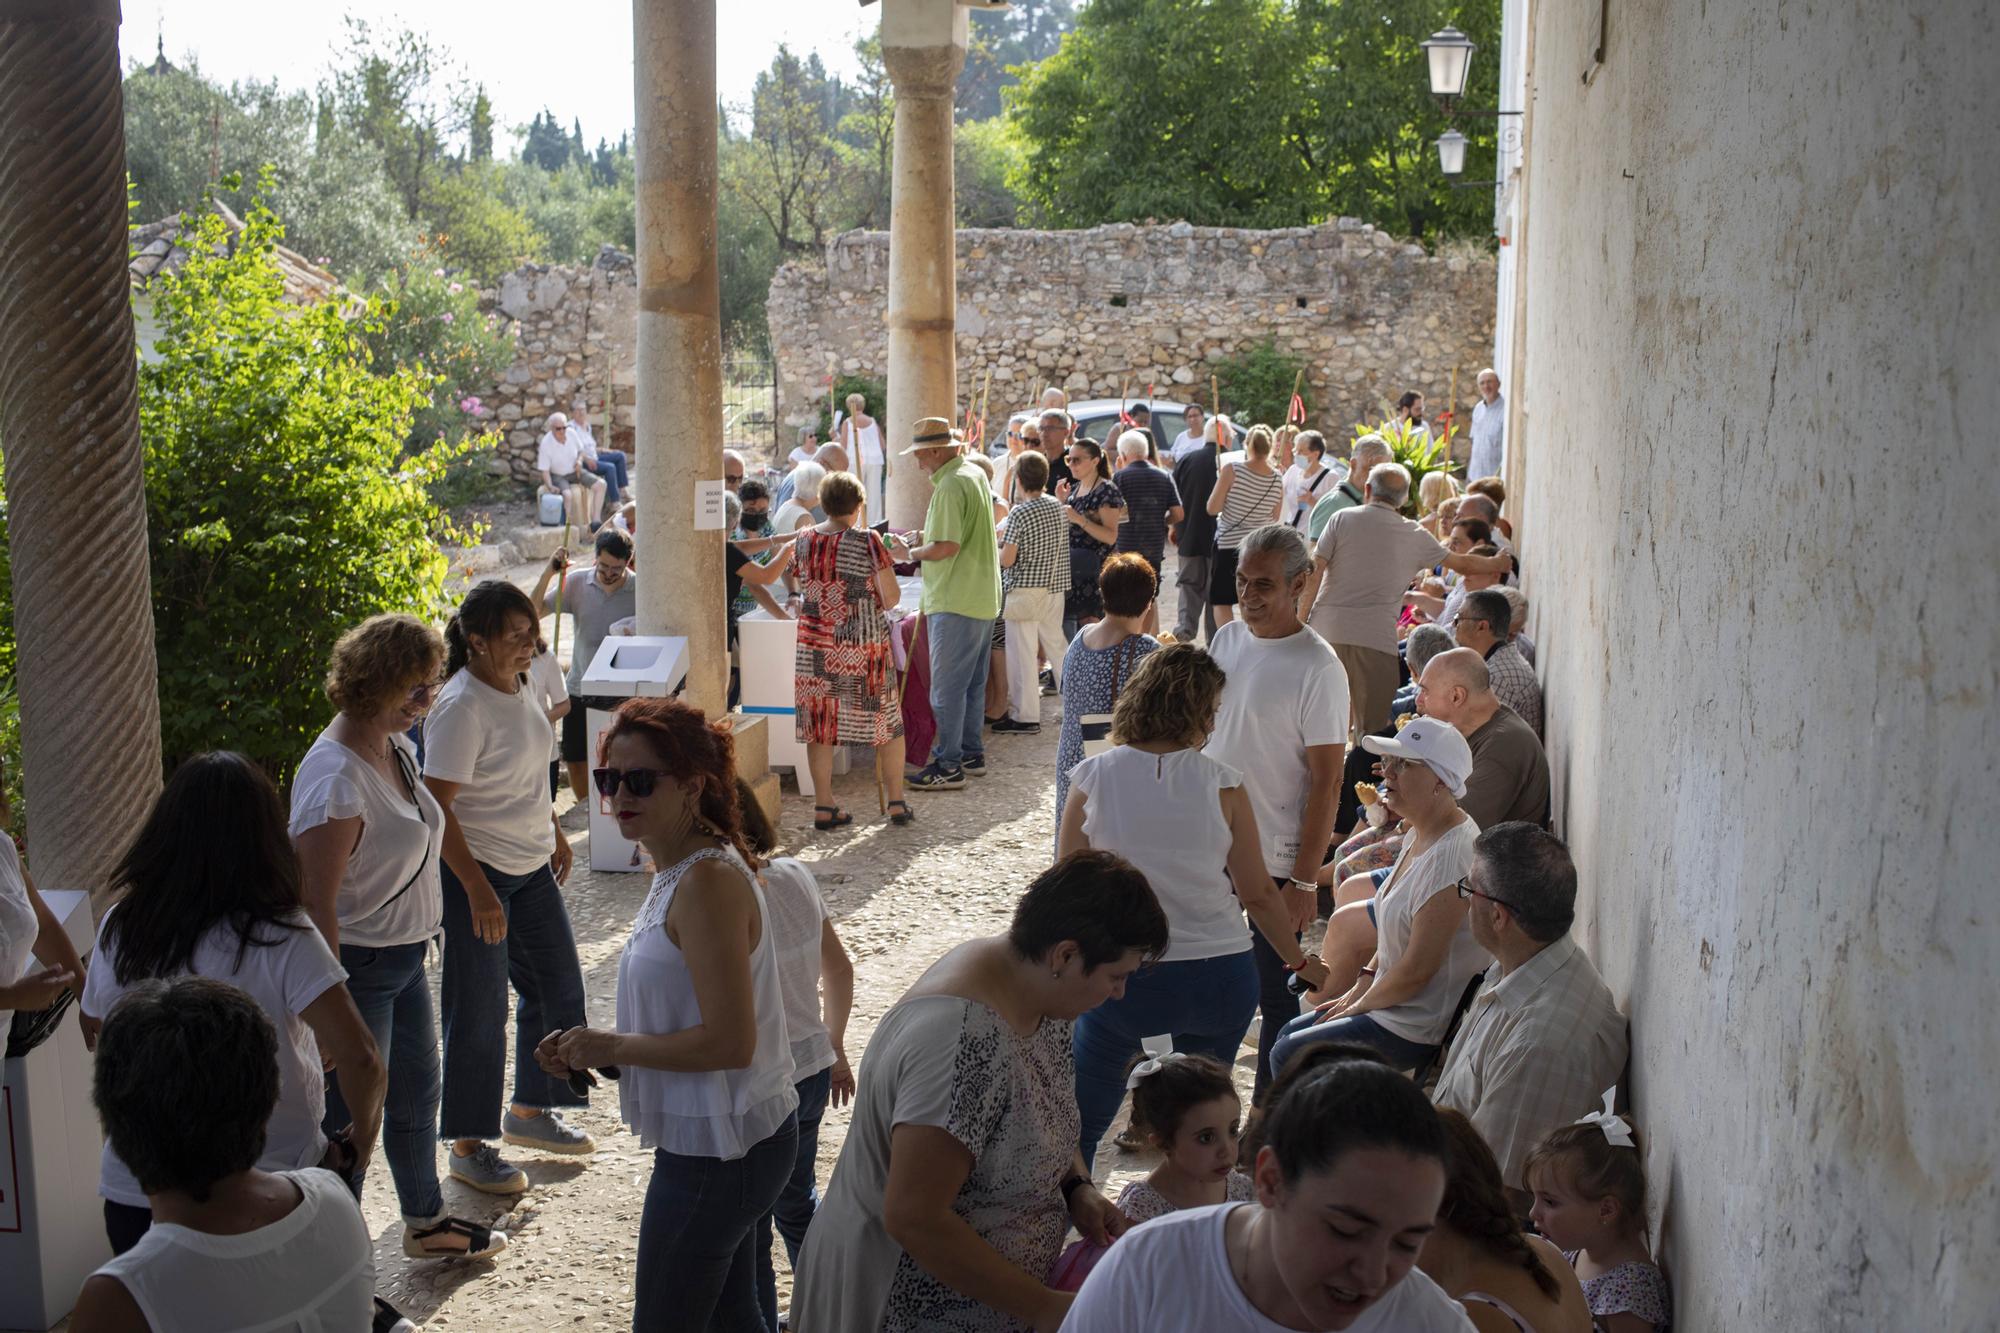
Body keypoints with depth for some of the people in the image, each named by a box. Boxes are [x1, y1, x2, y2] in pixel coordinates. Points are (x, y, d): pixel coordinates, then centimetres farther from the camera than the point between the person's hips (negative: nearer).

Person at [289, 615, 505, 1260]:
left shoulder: (396, 748, 3)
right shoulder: (335, 778, -26)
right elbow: (316, 904, -26)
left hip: (404, 958, 10)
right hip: (357, 966, -10)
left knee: (417, 1095, 24)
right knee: (349, 1119, 3)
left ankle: (426, 1223, 45)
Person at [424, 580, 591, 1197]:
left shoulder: (518, 684, 4)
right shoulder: (460, 706, -22)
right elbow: (437, 806, -23)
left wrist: (554, 833, 23)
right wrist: (477, 890, -24)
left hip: (531, 867, 9)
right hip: (476, 869, -9)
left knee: (558, 983, 16)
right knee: (481, 1010, 0)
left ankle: (530, 1110, 34)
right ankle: (469, 1146, 15)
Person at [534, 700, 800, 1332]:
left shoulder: (706, 883, -24)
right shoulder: (683, 869, 7)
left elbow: (729, 1041, -27)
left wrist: (613, 1047, -17)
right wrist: (590, 1048, 3)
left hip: (715, 1149, -10)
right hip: (729, 1137, 10)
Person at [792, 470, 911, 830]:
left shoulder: (804, 540, 1)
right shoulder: (867, 542, -11)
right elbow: (891, 598, -11)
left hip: (815, 647, 3)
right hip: (862, 648, -3)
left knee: (819, 727, 8)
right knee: (888, 723, 11)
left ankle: (824, 808, 9)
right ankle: (897, 803, 13)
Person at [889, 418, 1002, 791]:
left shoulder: (950, 487, -18)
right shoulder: (975, 475, 14)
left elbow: (947, 547, -24)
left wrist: (909, 554, -10)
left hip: (955, 601, -10)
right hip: (983, 597, 10)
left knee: (947, 687, -6)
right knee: (973, 682, 17)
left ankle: (949, 767, -3)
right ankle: (972, 753, 26)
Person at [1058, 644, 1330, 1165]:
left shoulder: (1093, 778, -5)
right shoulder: (1220, 782, -6)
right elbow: (1257, 894, -1)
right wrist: (1304, 965, 13)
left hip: (1122, 980, -1)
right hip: (1220, 980, 1)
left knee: (1076, 1128, 13)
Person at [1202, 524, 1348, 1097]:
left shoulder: (1317, 668, -16)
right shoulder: (1226, 639, 4)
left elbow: (1326, 782, -16)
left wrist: (1304, 882, -17)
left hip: (1276, 861, -6)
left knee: (1277, 996, 6)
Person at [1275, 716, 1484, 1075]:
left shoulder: (1449, 857, -28)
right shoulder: (1419, 836, 5)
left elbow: (1418, 969, -26)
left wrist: (1363, 1002, -11)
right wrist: (1360, 987, 8)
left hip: (1418, 1030, -10)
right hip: (1395, 1003, 10)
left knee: (1287, 1055, -4)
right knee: (1290, 1034, 18)